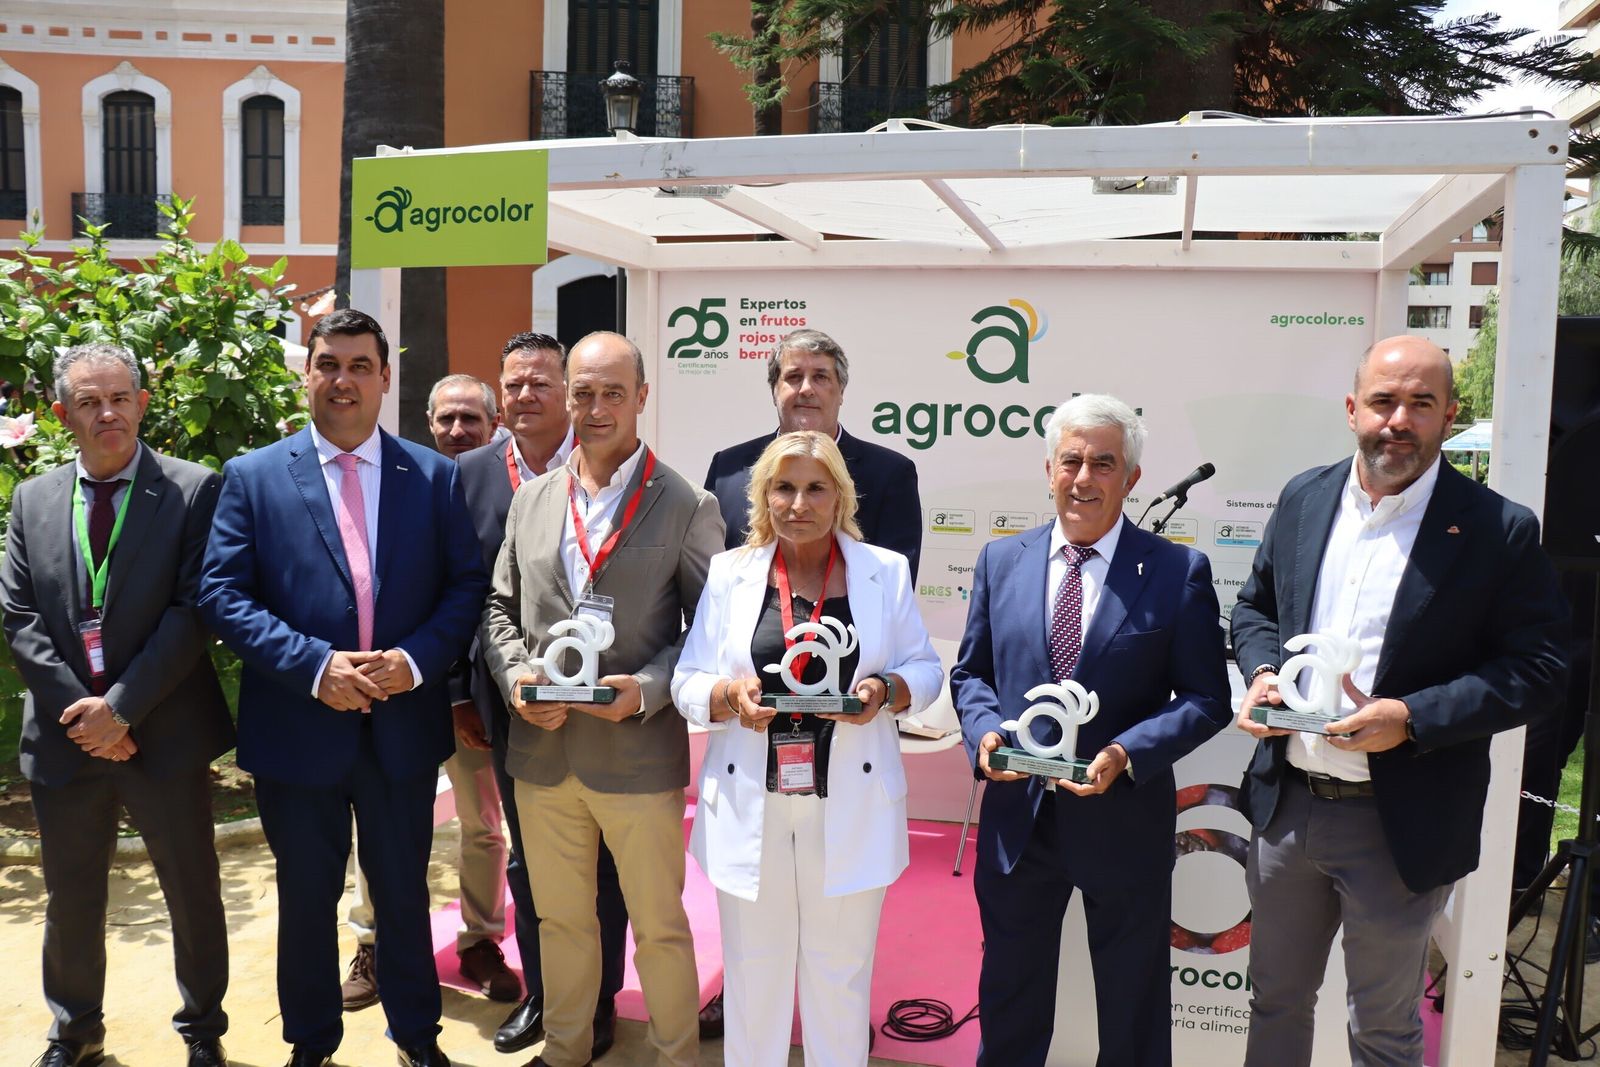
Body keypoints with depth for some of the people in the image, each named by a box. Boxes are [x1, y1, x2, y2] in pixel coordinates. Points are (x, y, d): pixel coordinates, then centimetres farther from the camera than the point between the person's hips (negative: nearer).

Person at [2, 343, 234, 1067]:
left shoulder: (193, 491, -6)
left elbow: (193, 610, -12)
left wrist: (122, 705, -16)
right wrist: (78, 709, -9)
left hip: (165, 734, -3)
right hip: (66, 734, 4)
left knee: (193, 894, 10)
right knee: (70, 899, 17)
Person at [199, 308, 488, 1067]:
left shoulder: (434, 476, 2)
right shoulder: (253, 477, -1)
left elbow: (467, 585, -1)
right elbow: (222, 595, -7)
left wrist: (414, 660, -17)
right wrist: (313, 665, -19)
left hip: (404, 726, 1)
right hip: (296, 728, -1)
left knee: (404, 891, 16)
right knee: (306, 898, 16)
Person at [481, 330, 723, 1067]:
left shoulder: (687, 506, -6)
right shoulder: (531, 499, 7)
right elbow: (500, 608, 12)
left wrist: (649, 689, -19)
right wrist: (515, 679, -6)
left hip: (640, 754, -4)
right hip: (542, 751, 4)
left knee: (659, 925, 10)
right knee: (560, 919, 20)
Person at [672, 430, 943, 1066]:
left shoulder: (885, 571, 1)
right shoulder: (730, 573, 2)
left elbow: (924, 669, 5)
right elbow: (687, 683, 3)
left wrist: (886, 690, -16)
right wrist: (729, 694, -18)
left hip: (850, 807, 0)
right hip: (752, 806, 1)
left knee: (841, 971, 13)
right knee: (753, 970, 13)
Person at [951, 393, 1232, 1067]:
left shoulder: (1178, 572, -7)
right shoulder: (1001, 561, 2)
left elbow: (1207, 700, -7)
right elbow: (971, 673, 8)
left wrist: (1125, 754, -21)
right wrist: (985, 731, -12)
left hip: (1125, 822, -2)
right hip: (1017, 816, 3)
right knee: (1009, 1001, 21)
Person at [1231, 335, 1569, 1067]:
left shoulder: (1499, 531, -11)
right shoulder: (1303, 499, 3)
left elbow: (1537, 670, -10)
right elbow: (1255, 605, 14)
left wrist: (1412, 717, -23)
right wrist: (1261, 671, -7)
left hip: (1398, 830, -3)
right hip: (1286, 807, 4)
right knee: (1276, 1001, 22)